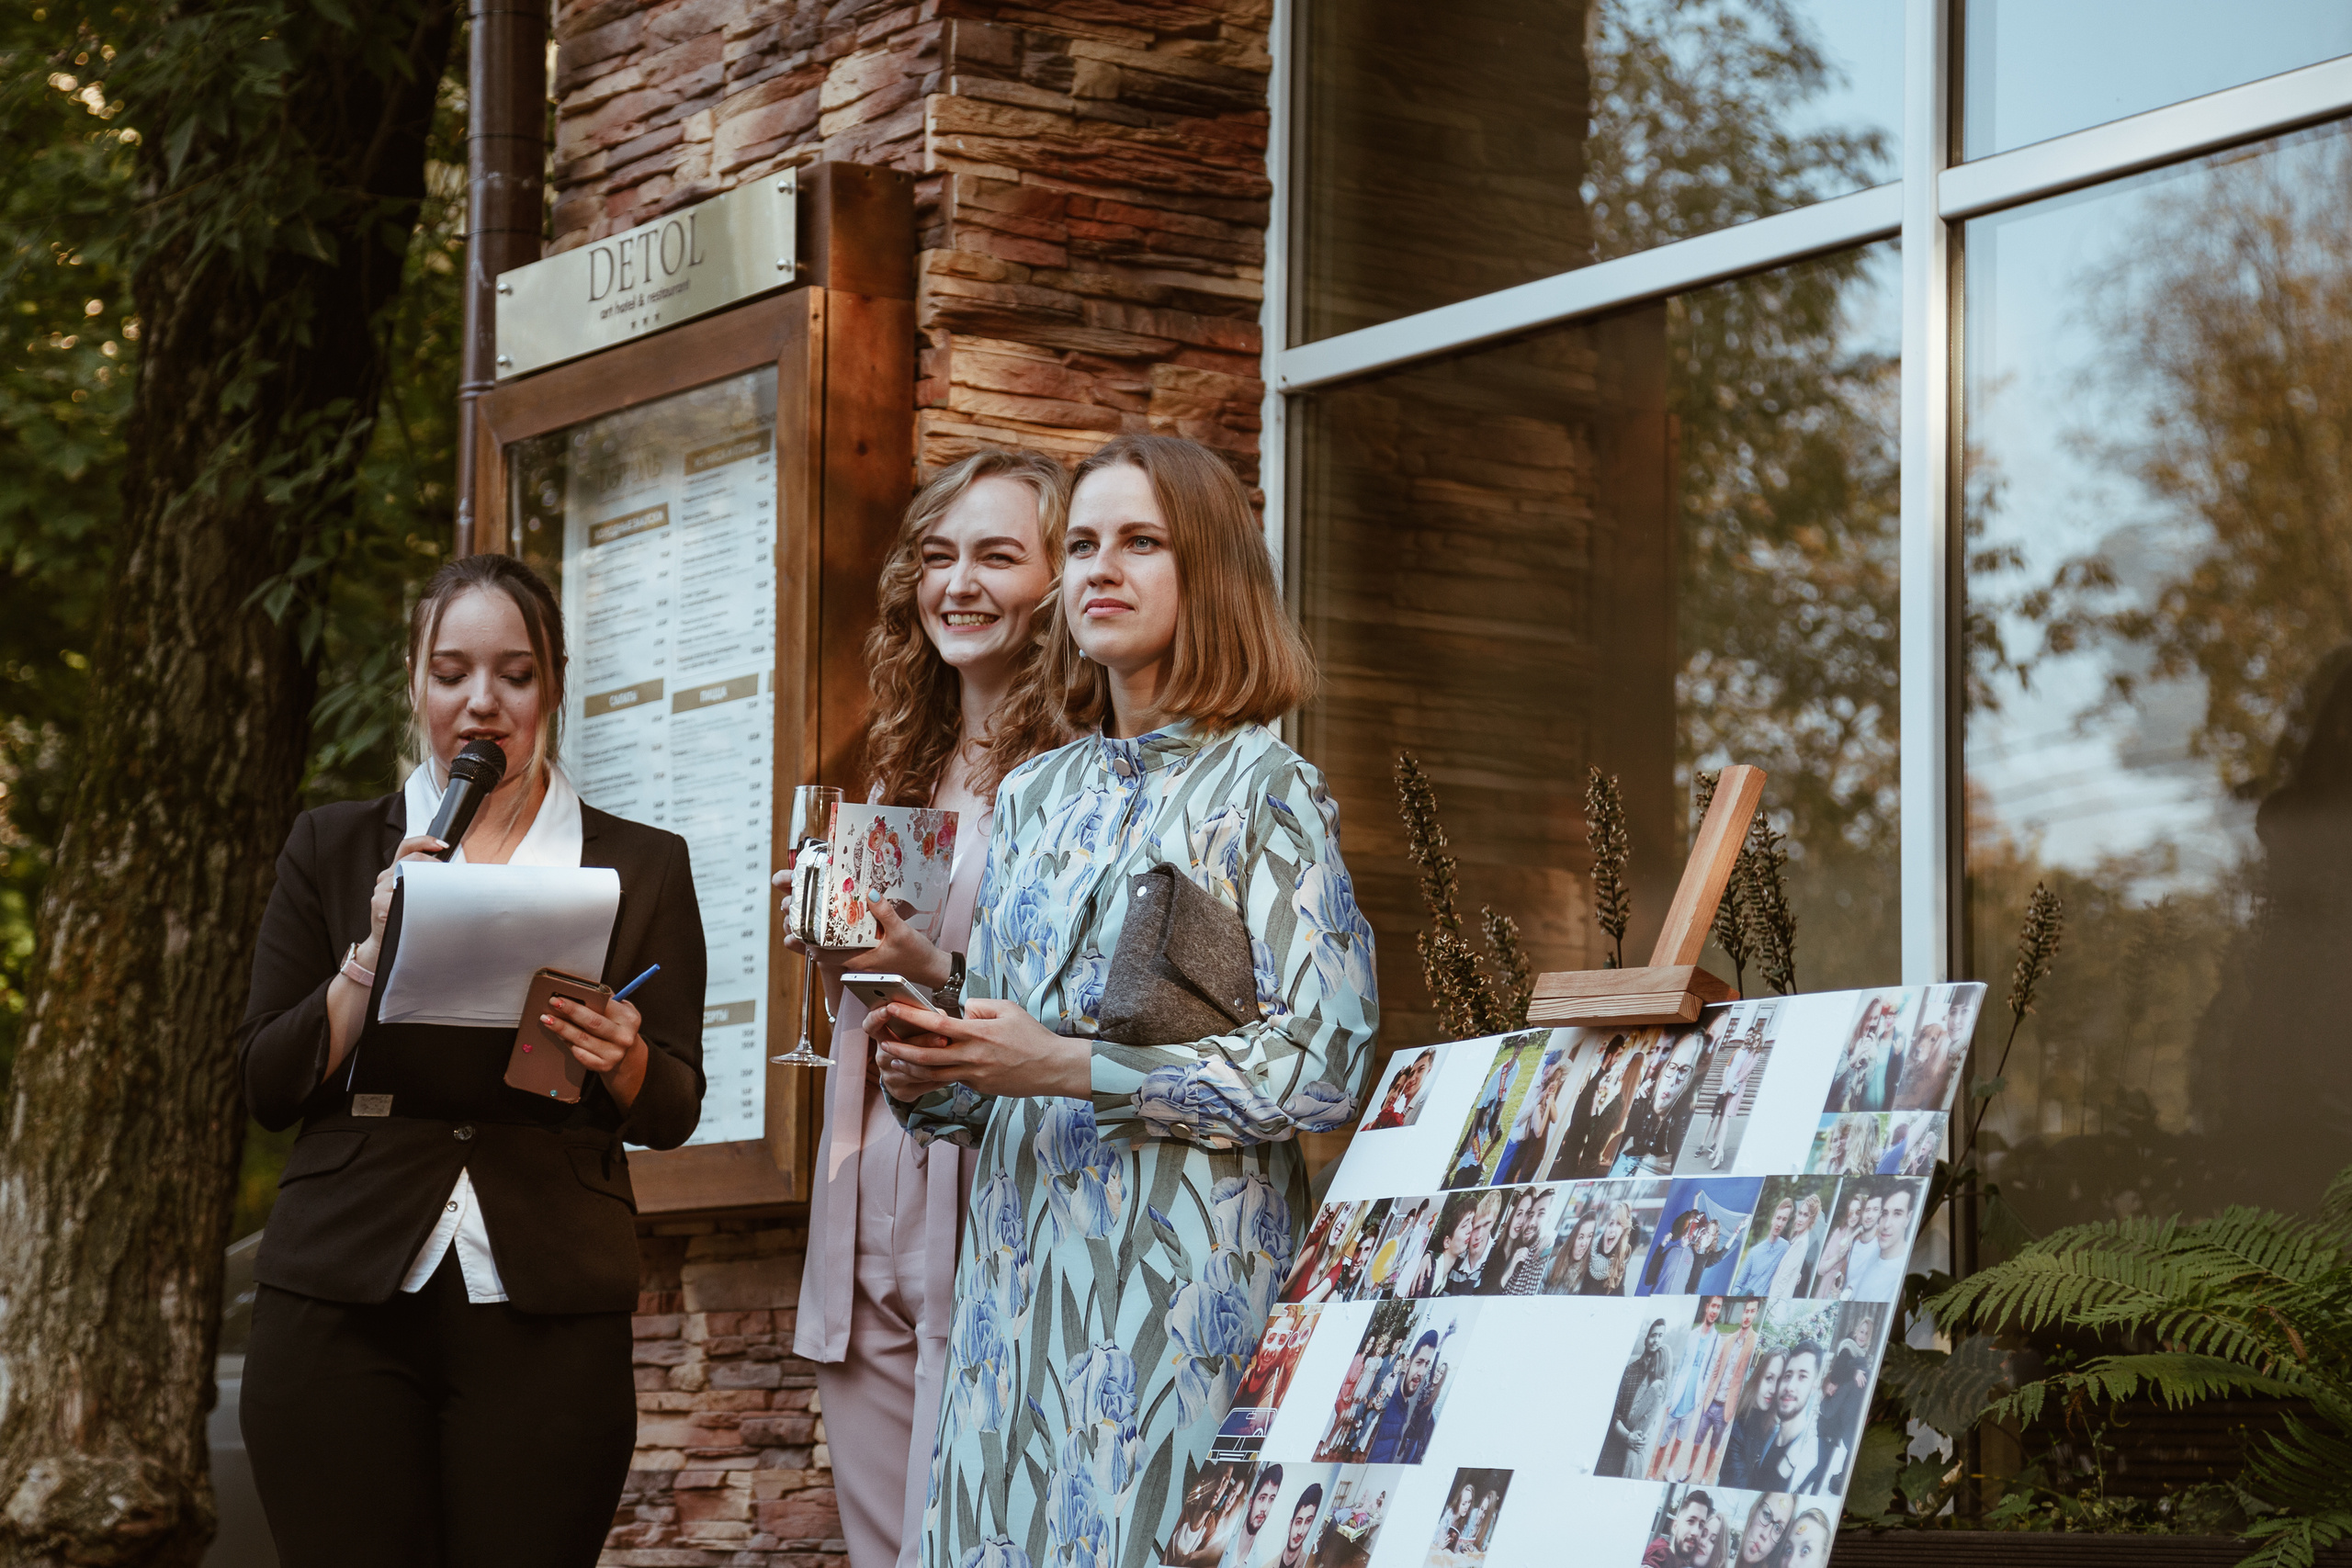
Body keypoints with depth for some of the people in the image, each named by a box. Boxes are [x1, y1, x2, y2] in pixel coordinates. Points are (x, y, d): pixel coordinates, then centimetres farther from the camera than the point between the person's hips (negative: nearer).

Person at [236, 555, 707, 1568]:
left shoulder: (642, 867, 11)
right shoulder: (331, 850, 12)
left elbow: (675, 1112, 8)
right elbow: (267, 1087, 7)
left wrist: (621, 1062, -14)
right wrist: (372, 958, -8)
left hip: (550, 1317, 0)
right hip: (343, 1305, 0)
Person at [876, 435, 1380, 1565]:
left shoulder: (1265, 789, -3)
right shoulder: (1034, 796, 16)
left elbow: (1322, 1066, -12)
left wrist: (1069, 1065, -16)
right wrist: (928, 1075, -3)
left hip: (1179, 1271, -5)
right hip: (1020, 1266, 5)